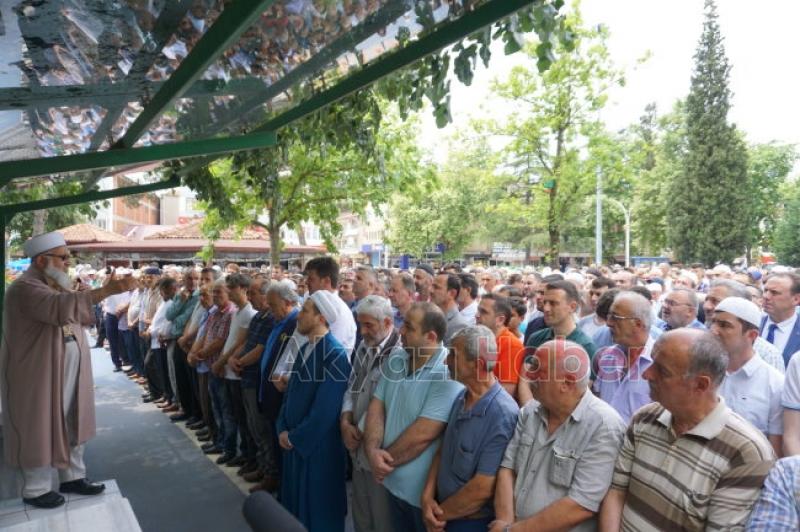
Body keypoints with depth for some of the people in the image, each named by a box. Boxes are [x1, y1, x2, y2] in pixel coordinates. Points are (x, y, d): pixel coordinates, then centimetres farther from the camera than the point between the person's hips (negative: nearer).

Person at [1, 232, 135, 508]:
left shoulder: (58, 285, 11)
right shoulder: (24, 288, -20)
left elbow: (79, 313, 21)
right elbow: (60, 306, -39)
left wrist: (103, 291, 5)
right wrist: (105, 291, -48)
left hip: (69, 374, 9)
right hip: (40, 376, -9)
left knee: (73, 426, 16)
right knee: (41, 430, 5)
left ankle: (72, 477, 31)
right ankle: (36, 489, 22)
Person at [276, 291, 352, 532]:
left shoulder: (335, 354, -22)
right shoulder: (306, 348, 6)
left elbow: (325, 410, -23)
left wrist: (294, 437, -14)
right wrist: (283, 429, 1)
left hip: (318, 446, -8)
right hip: (293, 442, 8)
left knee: (318, 510, 10)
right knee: (296, 501, 22)